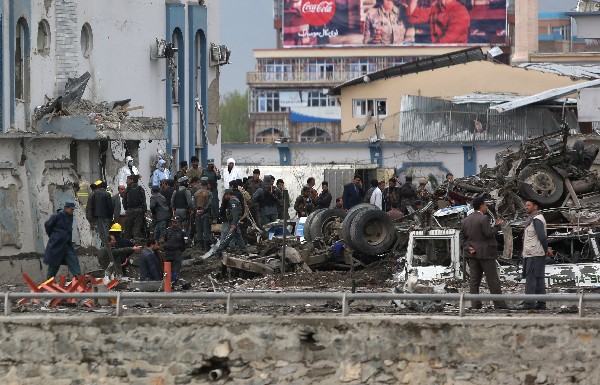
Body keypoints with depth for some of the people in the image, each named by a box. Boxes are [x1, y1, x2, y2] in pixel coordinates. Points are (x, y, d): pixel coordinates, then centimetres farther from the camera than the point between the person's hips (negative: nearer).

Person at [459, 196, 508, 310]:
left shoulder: (466, 220, 11)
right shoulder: (484, 219, -12)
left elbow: (462, 236, 7)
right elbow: (489, 234, -17)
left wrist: (467, 247, -1)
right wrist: (497, 226, -3)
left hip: (472, 253, 6)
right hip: (485, 253, -6)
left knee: (474, 280, 4)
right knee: (493, 280, -2)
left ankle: (475, 304, 0)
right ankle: (499, 304, -1)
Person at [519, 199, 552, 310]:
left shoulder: (536, 219, -13)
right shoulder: (536, 218, 19)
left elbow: (542, 236, -20)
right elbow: (544, 236, 24)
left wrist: (546, 250, -8)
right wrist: (547, 249, 13)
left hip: (534, 255, -10)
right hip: (534, 254, 10)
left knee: (531, 278, -10)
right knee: (539, 279, 8)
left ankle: (529, 302, -12)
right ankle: (541, 303, 8)